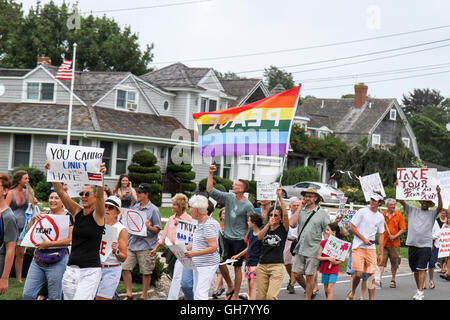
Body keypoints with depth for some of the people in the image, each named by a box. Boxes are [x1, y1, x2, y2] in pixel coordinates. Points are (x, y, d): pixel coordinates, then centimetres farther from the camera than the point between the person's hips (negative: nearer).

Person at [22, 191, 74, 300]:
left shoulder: (68, 217, -4)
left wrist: (49, 244, -18)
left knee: (54, 297, 2)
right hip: (38, 259, 5)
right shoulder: (43, 215, 12)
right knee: (27, 294, 1)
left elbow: (70, 240, -11)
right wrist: (33, 219, -3)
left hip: (57, 261, -5)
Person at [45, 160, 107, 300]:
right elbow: (60, 191, 2)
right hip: (71, 270, 6)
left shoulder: (98, 215, -3)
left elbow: (100, 195, -21)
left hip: (90, 271, -6)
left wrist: (101, 175, -39)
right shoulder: (77, 212, 10)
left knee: (81, 298, -19)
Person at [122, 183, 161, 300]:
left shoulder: (153, 210, -5)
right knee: (125, 268, 0)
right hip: (132, 244, 6)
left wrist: (149, 227, -24)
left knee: (146, 272, 2)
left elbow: (157, 229, -6)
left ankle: (143, 296, 15)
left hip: (146, 246, -6)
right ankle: (129, 294, 12)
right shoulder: (134, 207, 13)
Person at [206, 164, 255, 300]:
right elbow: (210, 190, 3)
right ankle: (230, 287, 28)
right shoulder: (229, 197, 2)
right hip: (227, 238, 5)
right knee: (221, 262, 5)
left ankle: (235, 295, 12)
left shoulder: (248, 205, -10)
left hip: (239, 239, -5)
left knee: (237, 267, 3)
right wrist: (211, 174, -4)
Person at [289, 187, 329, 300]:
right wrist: (300, 207, -2)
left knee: (310, 276, 1)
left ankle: (308, 297, 14)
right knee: (297, 274, 5)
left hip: (313, 250, -4)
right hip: (300, 249, 4)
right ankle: (309, 292, 29)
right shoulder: (300, 211, 9)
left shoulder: (322, 213, 1)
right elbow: (291, 223, -8)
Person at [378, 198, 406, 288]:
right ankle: (379, 279, -9)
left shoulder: (399, 216, 1)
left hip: (394, 243, 0)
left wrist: (394, 236, -13)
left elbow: (403, 229, -1)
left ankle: (393, 280, 21)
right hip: (384, 243, 0)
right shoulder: (382, 215, 4)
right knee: (382, 261, -7)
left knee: (394, 263, 8)